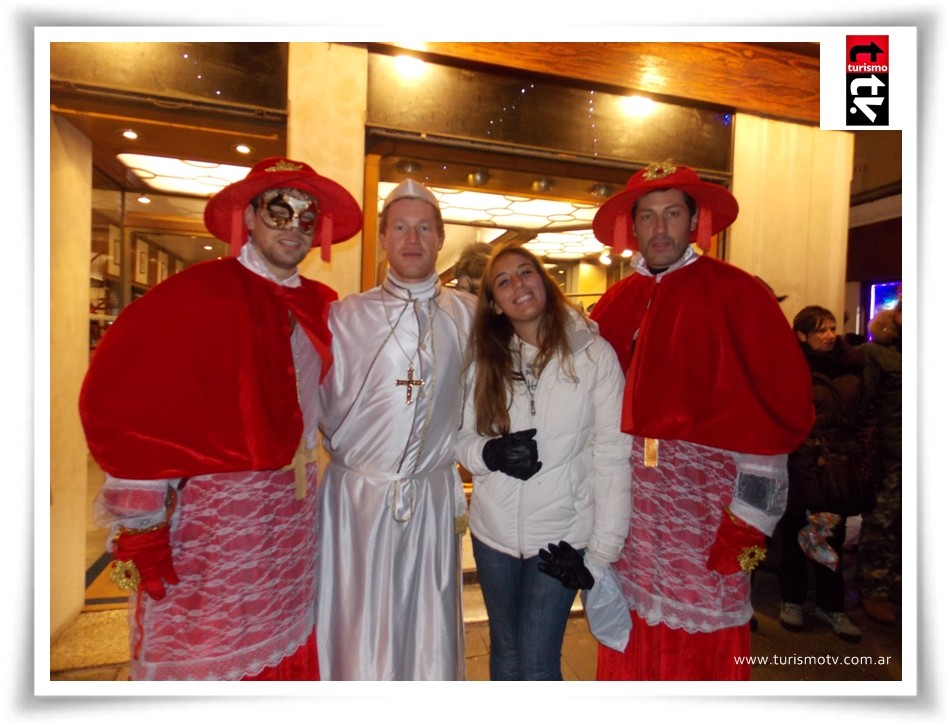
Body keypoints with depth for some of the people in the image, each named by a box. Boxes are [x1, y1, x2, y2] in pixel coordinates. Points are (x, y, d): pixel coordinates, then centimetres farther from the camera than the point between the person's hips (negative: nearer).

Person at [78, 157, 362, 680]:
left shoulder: (320, 304, 5)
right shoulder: (197, 292, -12)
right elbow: (116, 395, -15)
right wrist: (141, 518, -14)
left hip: (293, 514, 6)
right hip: (211, 514, -5)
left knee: (285, 653, 19)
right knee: (202, 660, 11)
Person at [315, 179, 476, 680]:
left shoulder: (467, 314, 3)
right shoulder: (345, 316, -2)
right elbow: (318, 406, 3)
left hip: (433, 499, 2)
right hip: (357, 494, -1)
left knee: (430, 633, 13)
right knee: (357, 636, 10)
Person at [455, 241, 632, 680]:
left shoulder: (594, 353, -12)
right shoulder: (485, 357, -1)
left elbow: (613, 457, -11)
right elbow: (462, 437, 2)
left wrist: (602, 549, -12)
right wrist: (491, 453, -20)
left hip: (562, 535, -3)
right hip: (493, 529, 4)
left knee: (537, 665, 4)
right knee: (505, 654, 21)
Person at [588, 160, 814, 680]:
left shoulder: (737, 292, -4)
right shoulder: (618, 300, 9)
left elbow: (785, 398, -6)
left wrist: (753, 508, -9)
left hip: (708, 487, -4)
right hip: (628, 486, 4)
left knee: (703, 644, 7)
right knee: (630, 636, 16)